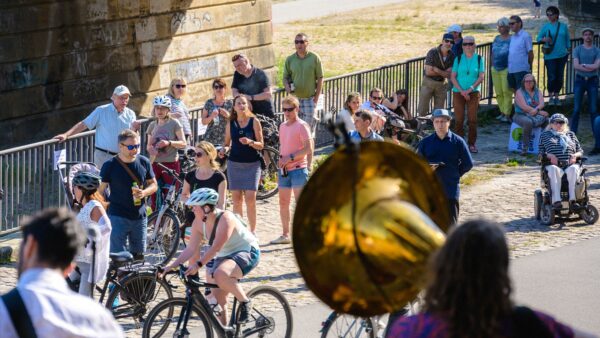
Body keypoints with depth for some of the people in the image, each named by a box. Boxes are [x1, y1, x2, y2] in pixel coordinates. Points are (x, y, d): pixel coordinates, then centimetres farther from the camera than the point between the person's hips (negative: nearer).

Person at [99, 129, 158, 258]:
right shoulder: (110, 165, -8)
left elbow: (153, 184, 12)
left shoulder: (144, 162, 3)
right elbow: (100, 191, -4)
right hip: (118, 217, -4)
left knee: (138, 255, 12)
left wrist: (144, 193, -11)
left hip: (139, 217, 4)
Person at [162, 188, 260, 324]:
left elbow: (216, 248, -34)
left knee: (220, 274, -36)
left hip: (247, 253, -8)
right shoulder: (199, 222, -5)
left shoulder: (225, 218, -27)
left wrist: (198, 264, -40)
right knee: (217, 299, 3)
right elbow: (190, 249, -3)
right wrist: (171, 266, -12)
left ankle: (245, 302, -15)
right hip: (224, 256, 8)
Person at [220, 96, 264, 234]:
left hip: (252, 164, -3)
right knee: (236, 199, 3)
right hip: (234, 164, 3)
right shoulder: (231, 124, 6)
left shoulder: (254, 122, -1)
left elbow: (261, 145, -2)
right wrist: (224, 149, -7)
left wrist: (250, 142, -21)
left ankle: (252, 230, 1)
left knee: (250, 199, -9)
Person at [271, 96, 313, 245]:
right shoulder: (283, 126, 14)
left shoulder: (301, 126, -9)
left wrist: (290, 157, -18)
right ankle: (285, 235, 19)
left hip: (298, 169, -7)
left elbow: (308, 149, -15)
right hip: (284, 170, 7)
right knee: (283, 203, 11)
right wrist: (281, 161, 9)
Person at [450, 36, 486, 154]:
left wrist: (470, 89, -14)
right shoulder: (458, 59, 3)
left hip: (474, 92, 0)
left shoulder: (479, 59, 2)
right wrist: (461, 91, -12)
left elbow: (481, 77, -3)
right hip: (458, 93, 0)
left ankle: (472, 144, 6)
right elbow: (453, 77, 0)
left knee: (472, 119, -2)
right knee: (459, 119, -1)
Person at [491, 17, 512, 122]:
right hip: (495, 69, 7)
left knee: (506, 92, -7)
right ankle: (502, 112, 18)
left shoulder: (511, 39, -6)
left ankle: (507, 114, -4)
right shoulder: (497, 39, 13)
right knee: (498, 93, 9)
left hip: (506, 69, -7)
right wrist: (492, 65, 14)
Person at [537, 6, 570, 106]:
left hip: (562, 55, 2)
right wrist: (544, 39, -18)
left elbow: (567, 40, 13)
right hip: (550, 56, -2)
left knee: (560, 77, 6)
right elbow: (538, 38, 3)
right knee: (551, 77, -5)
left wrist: (568, 51, 9)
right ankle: (551, 97, 9)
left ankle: (556, 96, 18)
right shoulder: (545, 27, 1)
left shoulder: (563, 26, 6)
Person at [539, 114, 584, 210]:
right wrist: (549, 155, -6)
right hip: (553, 164, -1)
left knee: (573, 169, -38)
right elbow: (541, 152, 16)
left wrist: (575, 155, -1)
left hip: (570, 164, 1)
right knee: (554, 170, -40)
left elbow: (580, 151, 23)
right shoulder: (545, 135, 24)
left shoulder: (571, 134, 28)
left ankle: (572, 199, -46)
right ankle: (556, 200, -51)